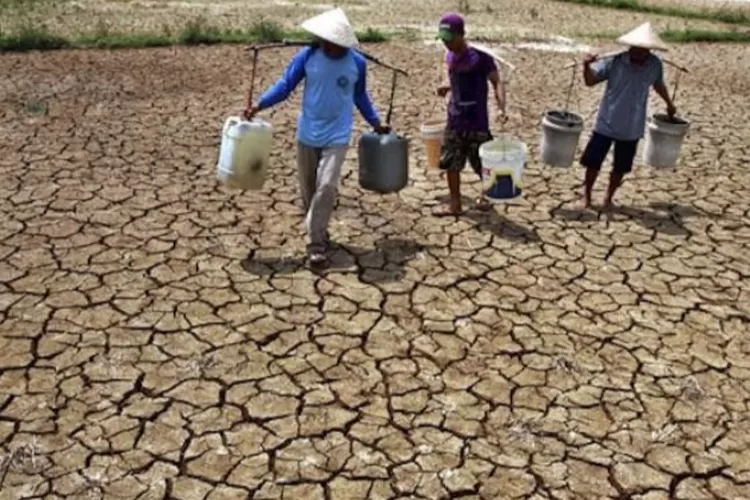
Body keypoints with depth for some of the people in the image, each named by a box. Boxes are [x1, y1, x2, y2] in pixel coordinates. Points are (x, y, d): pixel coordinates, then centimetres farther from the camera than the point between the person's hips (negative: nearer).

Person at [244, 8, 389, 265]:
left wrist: (376, 123, 17)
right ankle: (319, 234, 30)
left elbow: (360, 96, 12)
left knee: (327, 187, -14)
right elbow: (285, 85, -3)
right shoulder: (307, 56, -8)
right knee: (308, 189, 10)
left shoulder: (357, 63, -5)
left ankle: (315, 242, -5)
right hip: (307, 134, 2)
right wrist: (259, 105, -15)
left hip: (337, 137, -2)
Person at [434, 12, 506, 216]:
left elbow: (497, 83, -15)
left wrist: (501, 107, -29)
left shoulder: (481, 58, -15)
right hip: (454, 121, 6)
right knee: (450, 163, 5)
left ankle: (486, 196, 31)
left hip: (476, 122, -6)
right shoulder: (450, 57, 6)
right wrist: (448, 87, 5)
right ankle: (455, 205, 15)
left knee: (483, 163, 7)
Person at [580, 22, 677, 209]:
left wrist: (669, 104, 28)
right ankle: (586, 196, 25)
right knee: (593, 162, 4)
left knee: (621, 167, 12)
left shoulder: (655, 65, -6)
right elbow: (590, 81, -10)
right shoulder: (614, 62, -15)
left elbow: (659, 84, 14)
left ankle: (608, 198, 31)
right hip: (606, 124, -2)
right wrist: (587, 66, -31)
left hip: (632, 129, 2)